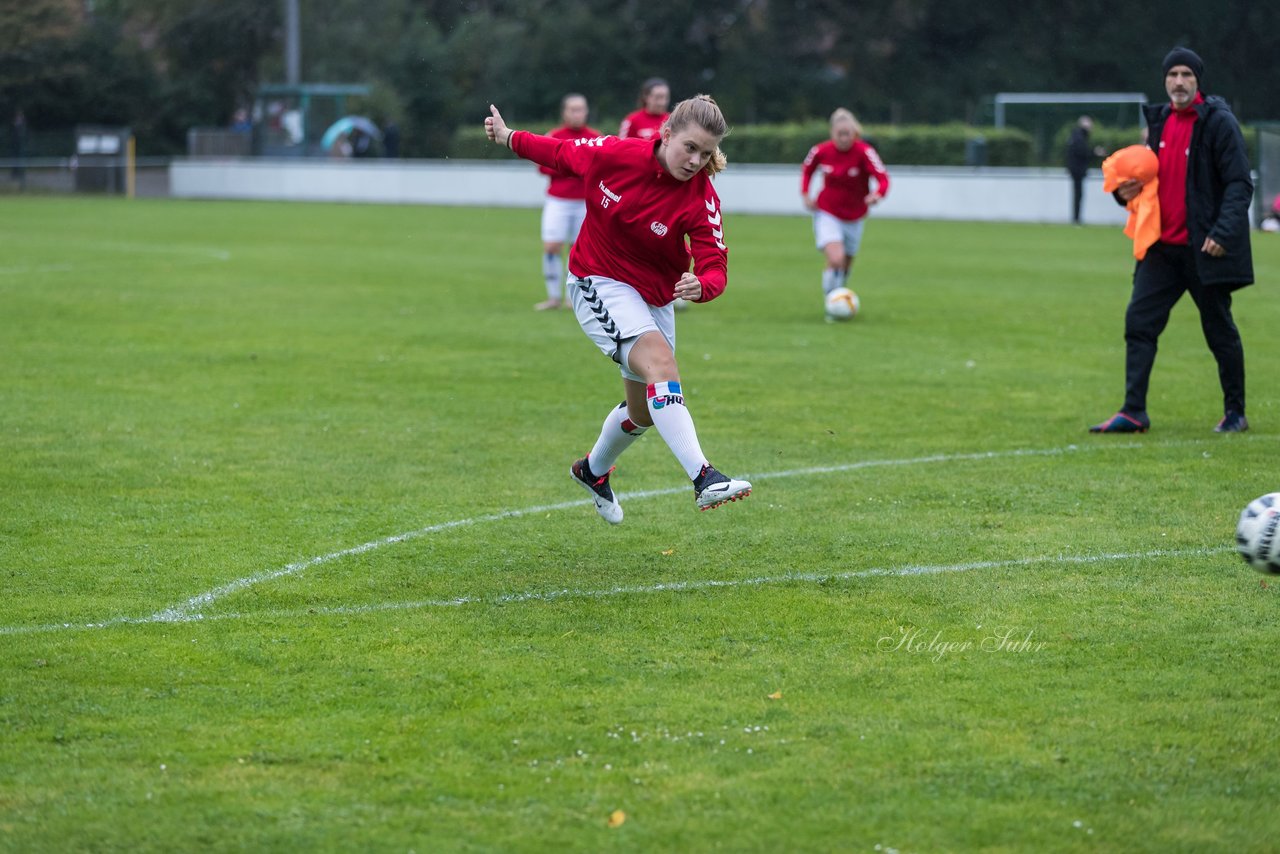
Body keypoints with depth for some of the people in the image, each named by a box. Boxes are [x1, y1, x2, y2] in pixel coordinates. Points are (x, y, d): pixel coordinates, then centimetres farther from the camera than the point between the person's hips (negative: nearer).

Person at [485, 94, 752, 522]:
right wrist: (510, 138, 13)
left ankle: (593, 470, 49)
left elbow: (715, 266, -26)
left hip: (655, 299, 4)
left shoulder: (701, 199, -18)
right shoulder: (613, 154, -19)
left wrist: (701, 285, -48)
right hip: (599, 284, -4)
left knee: (643, 411, 17)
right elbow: (564, 153, 2)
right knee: (660, 363, -29)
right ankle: (703, 478, -42)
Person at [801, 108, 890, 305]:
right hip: (827, 214, -2)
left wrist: (878, 194, -47)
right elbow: (807, 170, 10)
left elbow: (883, 178, -27)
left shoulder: (864, 152, -18)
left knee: (844, 267, 16)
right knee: (836, 259, -24)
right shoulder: (820, 151, -12)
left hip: (854, 218, 2)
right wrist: (805, 195, -1)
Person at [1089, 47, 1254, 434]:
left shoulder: (1218, 123, -9)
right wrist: (1127, 191, 0)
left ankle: (1235, 413, 18)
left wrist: (1223, 232, -23)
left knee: (1220, 330, 4)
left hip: (1205, 248, -6)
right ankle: (1134, 412, -1)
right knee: (1139, 322, -3)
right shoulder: (1159, 120, 12)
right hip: (1162, 246, 6)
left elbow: (1240, 184, -12)